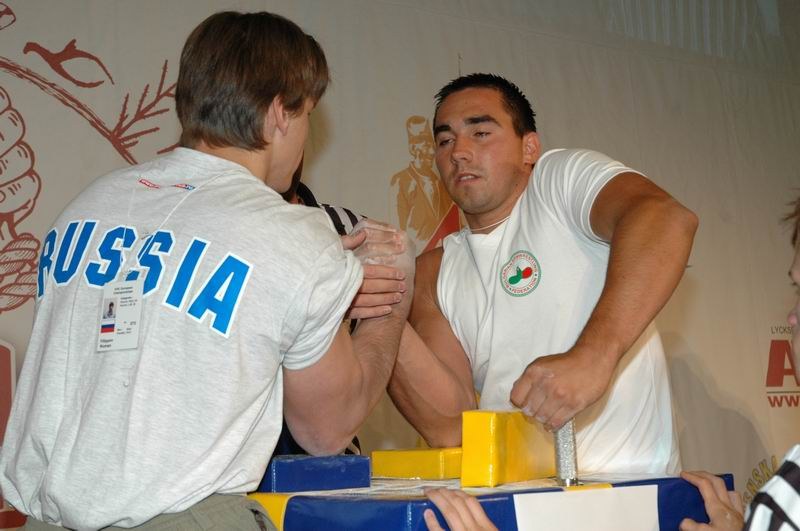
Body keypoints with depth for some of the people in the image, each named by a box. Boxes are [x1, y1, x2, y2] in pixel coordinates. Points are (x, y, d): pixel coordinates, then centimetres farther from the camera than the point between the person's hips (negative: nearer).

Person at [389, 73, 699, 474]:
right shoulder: (433, 274, 14)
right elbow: (450, 427, 0)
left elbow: (667, 219, -22)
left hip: (625, 487, -3)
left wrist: (593, 355, -34)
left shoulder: (562, 178, 2)